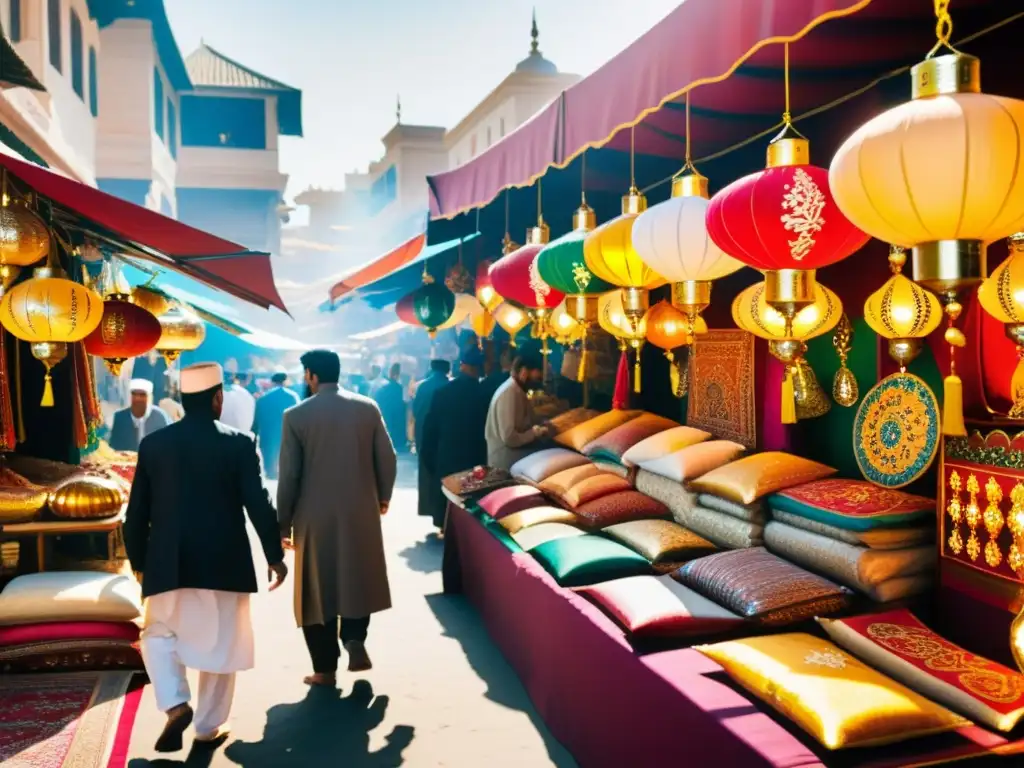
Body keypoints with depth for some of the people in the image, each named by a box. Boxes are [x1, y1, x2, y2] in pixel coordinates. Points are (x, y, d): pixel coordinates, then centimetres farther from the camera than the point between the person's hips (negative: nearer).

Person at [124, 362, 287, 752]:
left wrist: (138, 561, 16)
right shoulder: (239, 443, -9)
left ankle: (175, 704, 1)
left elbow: (137, 512, 4)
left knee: (159, 634, 20)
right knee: (220, 643, 13)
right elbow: (259, 505, -10)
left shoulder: (153, 444, -1)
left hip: (168, 565, 2)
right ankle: (209, 725, 20)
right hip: (224, 564, -1)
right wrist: (275, 555, 1)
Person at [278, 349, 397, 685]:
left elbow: (289, 475, -7)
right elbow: (387, 458, 1)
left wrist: (284, 522, 1)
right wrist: (383, 495, 18)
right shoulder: (368, 407, -2)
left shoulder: (296, 415, -8)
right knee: (358, 578, 21)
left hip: (315, 515, -2)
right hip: (361, 510, 2)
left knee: (318, 586, 9)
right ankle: (355, 637, 4)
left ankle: (325, 667, 15)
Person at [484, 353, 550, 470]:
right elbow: (509, 438, -26)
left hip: (516, 456, 9)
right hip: (506, 462, -9)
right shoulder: (509, 394, -21)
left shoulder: (518, 391, 8)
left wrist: (538, 427, 1)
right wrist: (536, 432, -13)